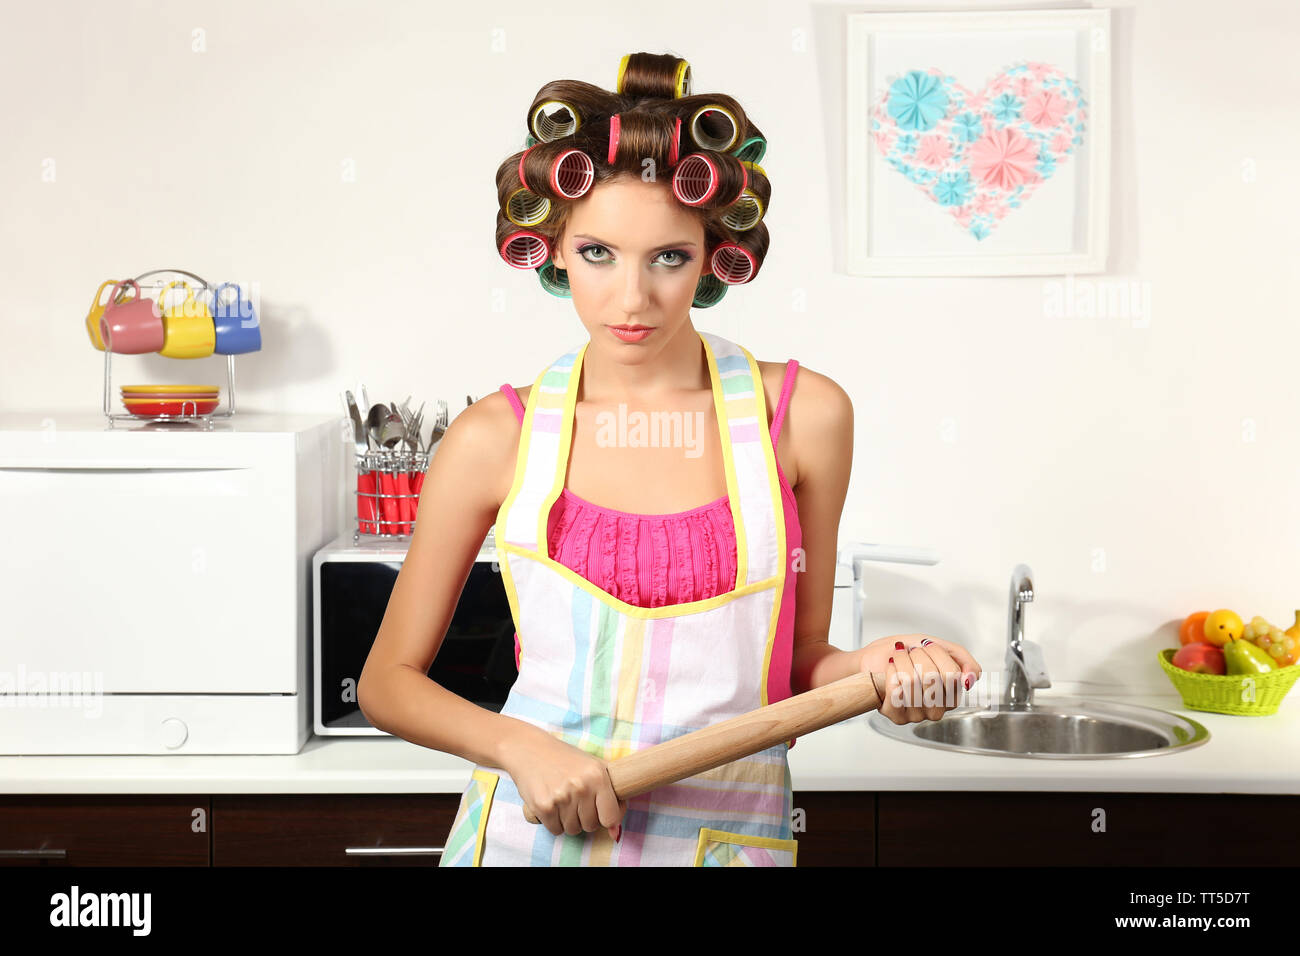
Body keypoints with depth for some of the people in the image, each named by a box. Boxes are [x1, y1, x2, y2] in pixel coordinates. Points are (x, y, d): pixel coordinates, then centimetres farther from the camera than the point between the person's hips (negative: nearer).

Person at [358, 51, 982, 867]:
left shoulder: (802, 415, -3)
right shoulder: (497, 439, -4)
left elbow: (796, 667, 6)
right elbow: (389, 681, 2)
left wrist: (873, 670, -13)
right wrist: (519, 747, -12)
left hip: (728, 834, 1)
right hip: (533, 827, 0)